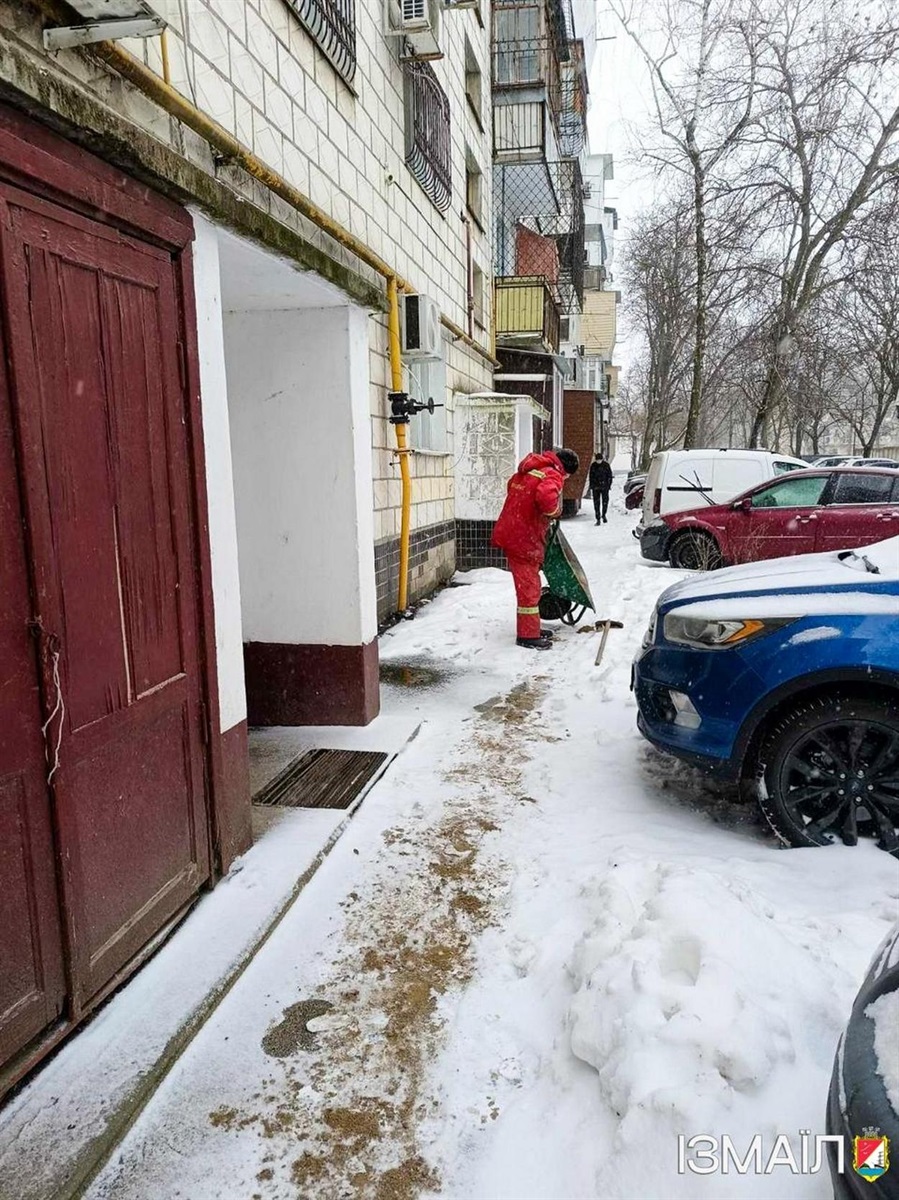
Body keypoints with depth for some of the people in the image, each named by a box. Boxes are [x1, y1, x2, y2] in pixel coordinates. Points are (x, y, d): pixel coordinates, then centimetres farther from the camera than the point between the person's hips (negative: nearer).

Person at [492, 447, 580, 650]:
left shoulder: (529, 470, 15)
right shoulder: (553, 475, -14)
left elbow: (511, 487, 29)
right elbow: (546, 496, -35)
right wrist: (554, 511, -16)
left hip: (511, 532, 10)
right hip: (524, 539, -10)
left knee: (528, 586, 19)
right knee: (529, 588, -1)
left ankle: (531, 629, 30)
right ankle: (528, 636, 7)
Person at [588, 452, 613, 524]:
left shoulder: (606, 465, -1)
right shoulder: (593, 466, 3)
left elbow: (609, 475, 3)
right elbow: (591, 477, 9)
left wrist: (609, 485, -4)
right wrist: (591, 486, 3)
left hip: (604, 486, -1)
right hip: (596, 487, 1)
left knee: (605, 501, 1)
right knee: (596, 503, 0)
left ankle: (603, 515, 25)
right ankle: (598, 519, 5)